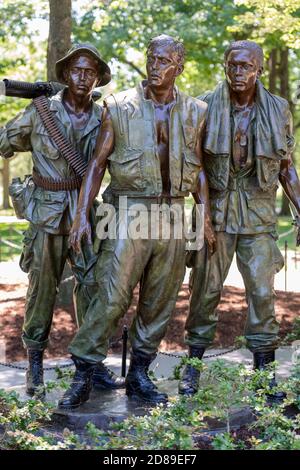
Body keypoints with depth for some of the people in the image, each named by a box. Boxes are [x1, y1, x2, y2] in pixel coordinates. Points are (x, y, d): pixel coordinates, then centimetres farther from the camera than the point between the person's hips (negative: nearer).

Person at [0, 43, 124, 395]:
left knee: (93, 284, 2)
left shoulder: (102, 117, 3)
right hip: (47, 209, -2)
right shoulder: (41, 110, -4)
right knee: (42, 286, 6)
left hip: (86, 209, 2)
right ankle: (35, 363, 21)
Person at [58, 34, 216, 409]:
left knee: (159, 301, 7)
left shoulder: (194, 112, 8)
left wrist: (205, 216, 7)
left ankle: (139, 377, 21)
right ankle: (82, 375, 3)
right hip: (130, 210, -3)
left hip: (172, 214, 4)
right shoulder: (119, 107, -1)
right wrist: (82, 214, -7)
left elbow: (198, 168, 15)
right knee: (112, 296, -11)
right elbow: (97, 163, 1)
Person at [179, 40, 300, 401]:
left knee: (262, 290, 2)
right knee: (205, 287, 3)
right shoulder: (206, 107, -1)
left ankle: (264, 370, 15)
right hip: (215, 209, -1)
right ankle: (193, 364, 18)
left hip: (258, 212, 1)